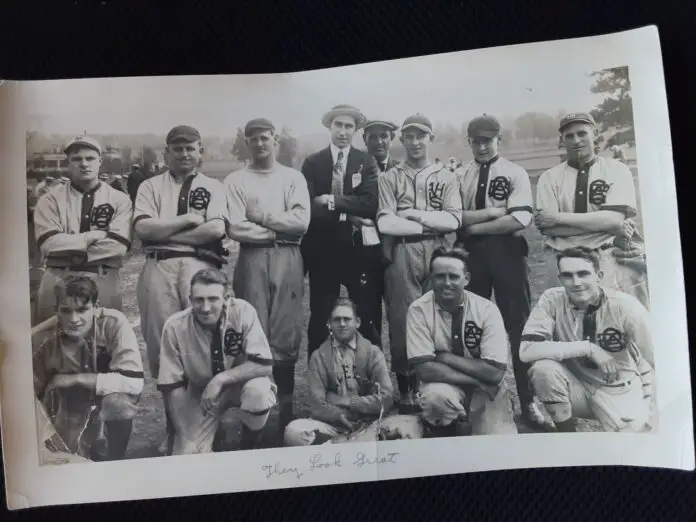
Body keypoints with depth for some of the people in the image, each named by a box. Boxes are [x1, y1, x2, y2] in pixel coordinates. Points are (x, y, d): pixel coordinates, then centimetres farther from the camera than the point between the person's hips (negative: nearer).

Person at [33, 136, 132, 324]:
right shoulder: (50, 199, 5)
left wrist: (69, 249, -10)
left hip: (104, 282, 0)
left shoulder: (119, 200, 4)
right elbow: (48, 244, -10)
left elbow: (119, 246, -9)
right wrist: (94, 235, -11)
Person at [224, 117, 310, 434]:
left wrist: (261, 217, -5)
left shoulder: (293, 177, 11)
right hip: (252, 259, -1)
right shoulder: (236, 181, 7)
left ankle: (286, 407, 14)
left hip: (288, 259, 1)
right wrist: (278, 230, -5)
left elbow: (301, 221, -2)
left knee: (286, 334, 3)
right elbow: (235, 228, -5)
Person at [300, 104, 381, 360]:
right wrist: (346, 215, -13)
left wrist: (331, 201, -12)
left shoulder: (367, 161, 4)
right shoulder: (312, 163, 5)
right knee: (320, 318, 8)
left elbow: (369, 204, -10)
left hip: (360, 249, 0)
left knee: (367, 318, 5)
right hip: (323, 249, 1)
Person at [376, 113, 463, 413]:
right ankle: (405, 391, 10)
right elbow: (385, 223, -3)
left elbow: (454, 220, 0)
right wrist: (433, 224, -3)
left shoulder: (446, 178, 15)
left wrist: (414, 214, -6)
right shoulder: (390, 178, 11)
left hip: (440, 255, 1)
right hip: (402, 256, -1)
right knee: (402, 322, -2)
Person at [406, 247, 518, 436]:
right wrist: (478, 379, -22)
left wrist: (445, 357, -19)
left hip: (486, 393, 2)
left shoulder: (486, 310, -14)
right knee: (437, 395, -33)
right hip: (445, 389, -2)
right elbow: (424, 369, -20)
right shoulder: (419, 310, -14)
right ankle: (444, 437, -2)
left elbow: (495, 373, -18)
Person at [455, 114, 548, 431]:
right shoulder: (459, 177, 9)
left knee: (518, 325, 1)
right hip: (471, 253, 3)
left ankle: (528, 401, 11)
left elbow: (520, 218, -11)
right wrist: (493, 212, -11)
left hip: (507, 251, -2)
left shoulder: (515, 174, 2)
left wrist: (474, 225, -9)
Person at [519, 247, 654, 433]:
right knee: (543, 368, -29)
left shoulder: (625, 306, -18)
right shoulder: (552, 300, -17)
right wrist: (588, 348, -30)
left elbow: (660, 364, -9)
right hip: (577, 386, 1)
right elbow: (526, 350, -29)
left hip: (620, 391, -1)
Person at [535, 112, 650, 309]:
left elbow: (614, 220, -10)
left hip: (608, 261, -1)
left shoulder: (616, 170, 4)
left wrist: (558, 218, -11)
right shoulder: (549, 177, 7)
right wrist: (600, 223, -12)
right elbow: (546, 227, -6)